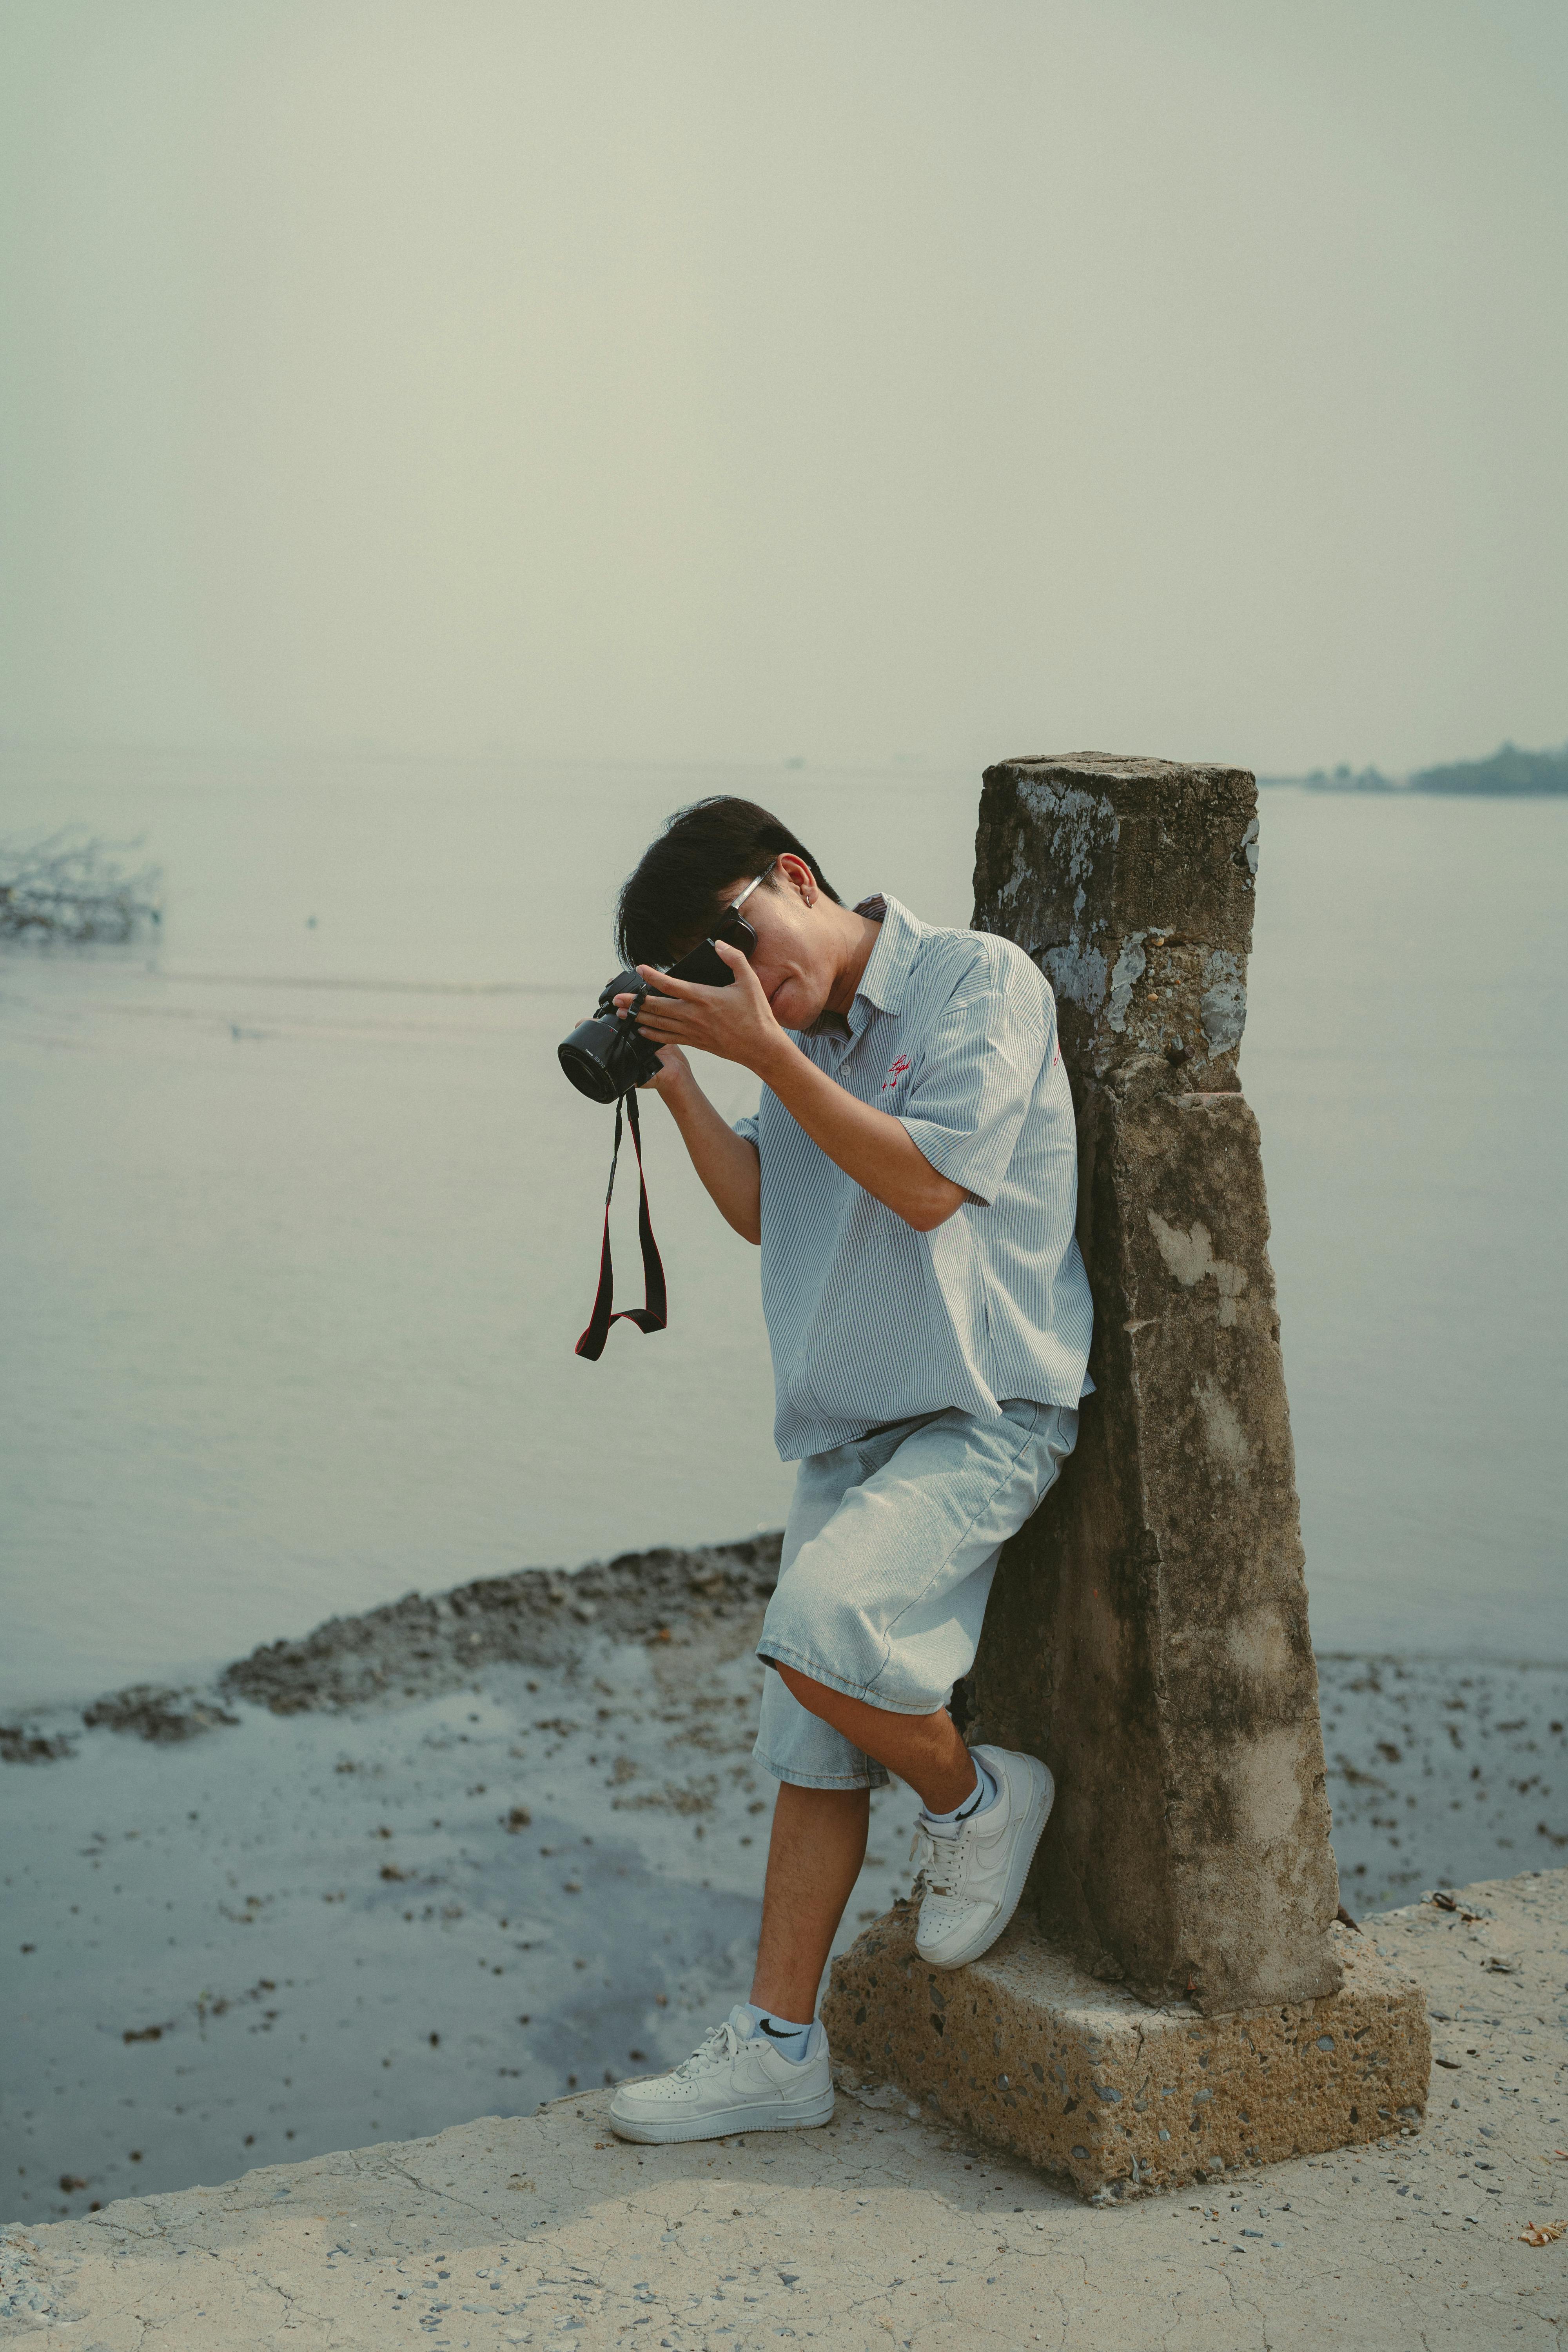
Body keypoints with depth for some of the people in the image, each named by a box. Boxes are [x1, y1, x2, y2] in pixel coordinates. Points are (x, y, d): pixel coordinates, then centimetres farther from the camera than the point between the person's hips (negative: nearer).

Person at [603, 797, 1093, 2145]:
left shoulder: (980, 981, -8)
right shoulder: (803, 1034, 12)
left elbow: (928, 1184, -18)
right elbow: (762, 1212, 18)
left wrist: (766, 1052, -18)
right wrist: (676, 1085, 5)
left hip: (983, 1416, -7)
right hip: (849, 1433, 7)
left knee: (820, 1633, -28)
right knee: (812, 1756, 7)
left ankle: (978, 1797, 1)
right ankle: (779, 2049, 15)